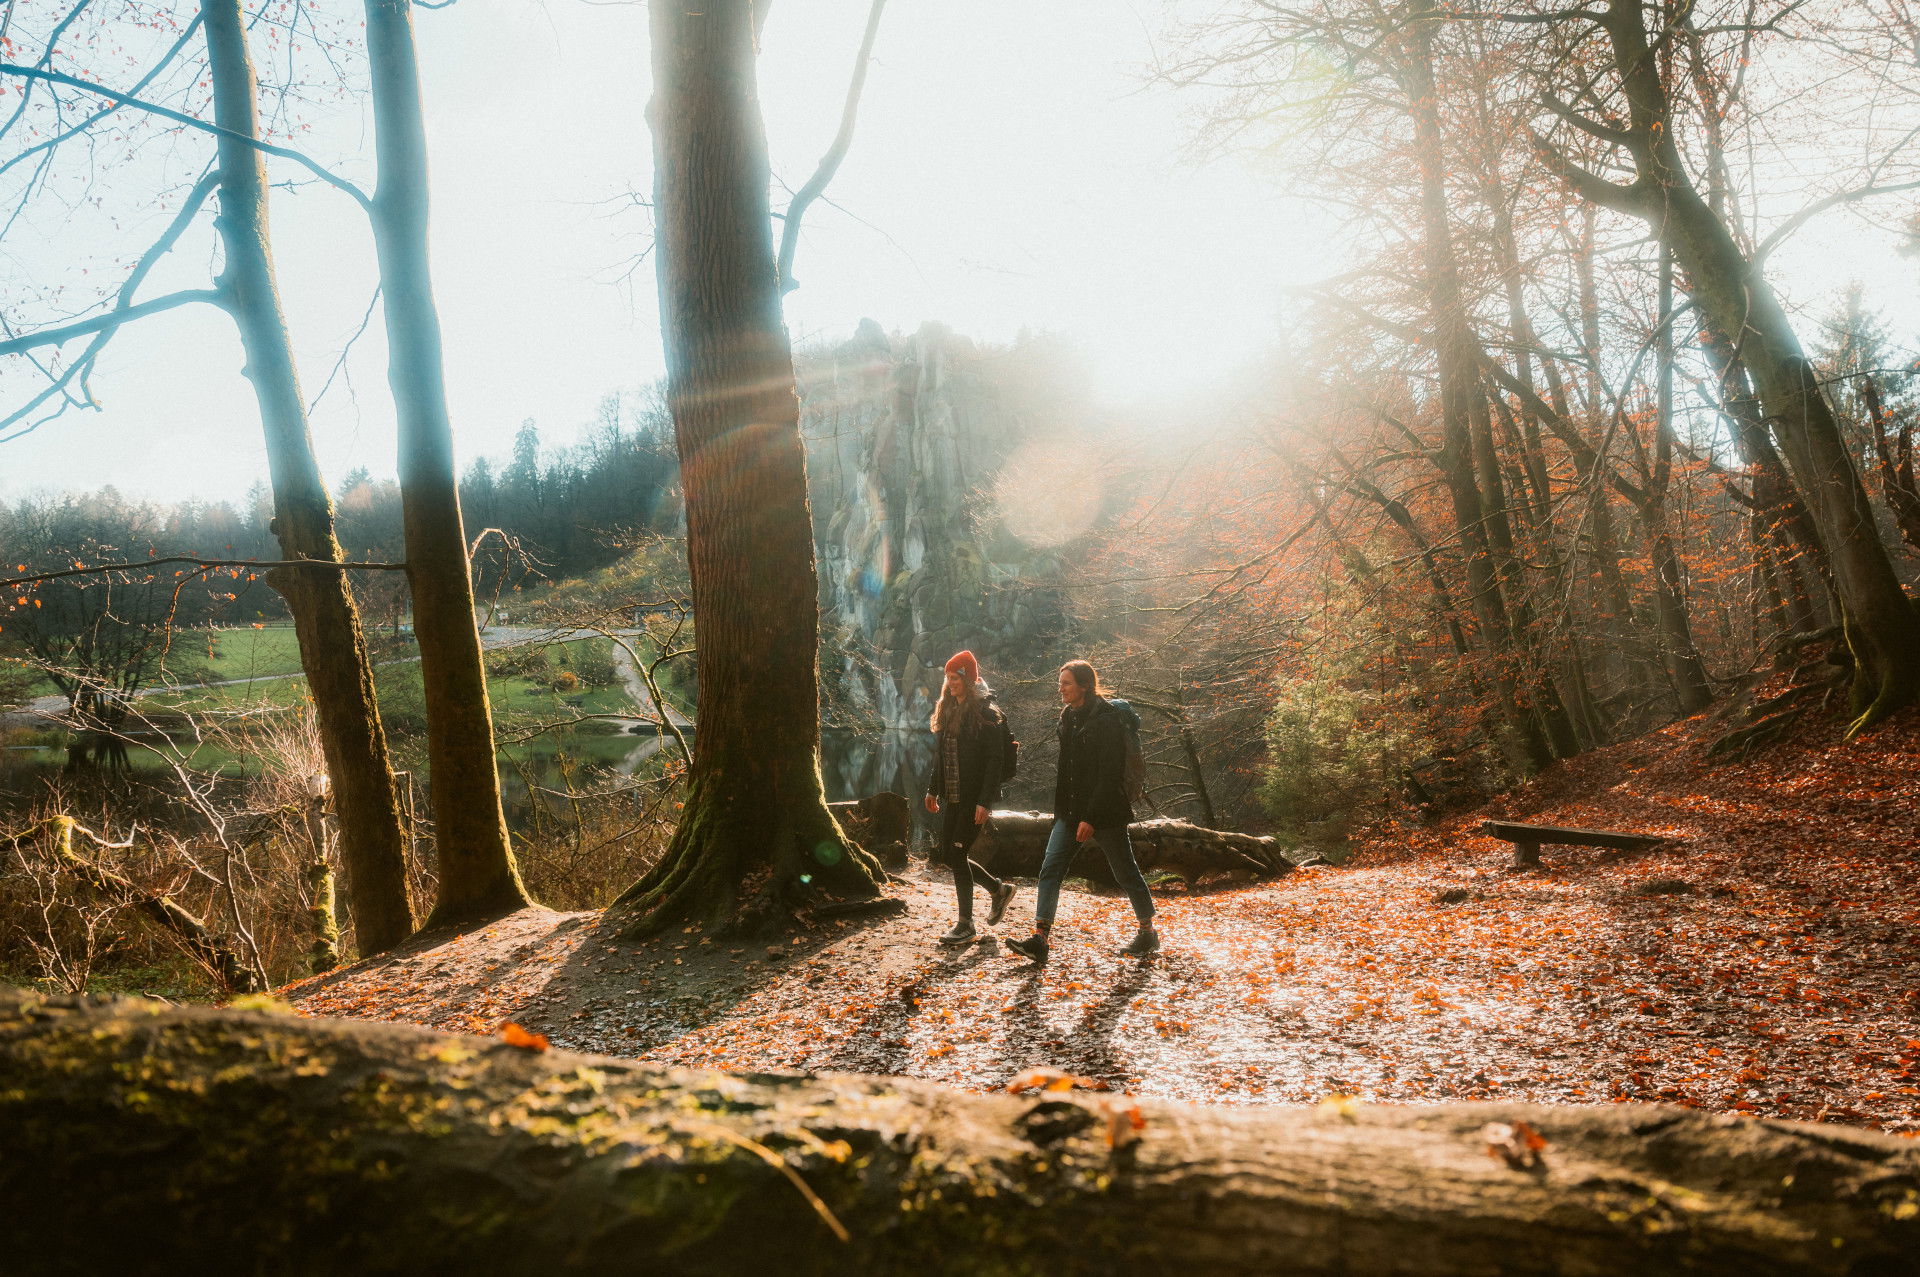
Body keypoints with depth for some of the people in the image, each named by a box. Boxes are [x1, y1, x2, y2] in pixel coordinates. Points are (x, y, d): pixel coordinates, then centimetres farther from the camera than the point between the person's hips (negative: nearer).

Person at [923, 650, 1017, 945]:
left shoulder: (987, 714, -12)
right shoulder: (947, 711, 12)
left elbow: (994, 762, -16)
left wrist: (984, 801, -21)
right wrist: (933, 789, 14)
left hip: (973, 799, -8)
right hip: (951, 798, 8)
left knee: (956, 854, -8)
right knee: (947, 856, 9)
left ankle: (966, 926, 3)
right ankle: (998, 889, 30)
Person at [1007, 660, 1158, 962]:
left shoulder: (1106, 719, -14)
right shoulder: (1068, 716, 11)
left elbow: (1109, 774, -19)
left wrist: (1091, 818, -22)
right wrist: (1062, 807, 15)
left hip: (1103, 812, -7)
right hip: (1070, 810, 7)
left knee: (1125, 872, 7)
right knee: (1050, 869, -5)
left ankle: (1148, 932, 25)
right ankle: (1040, 938, -8)